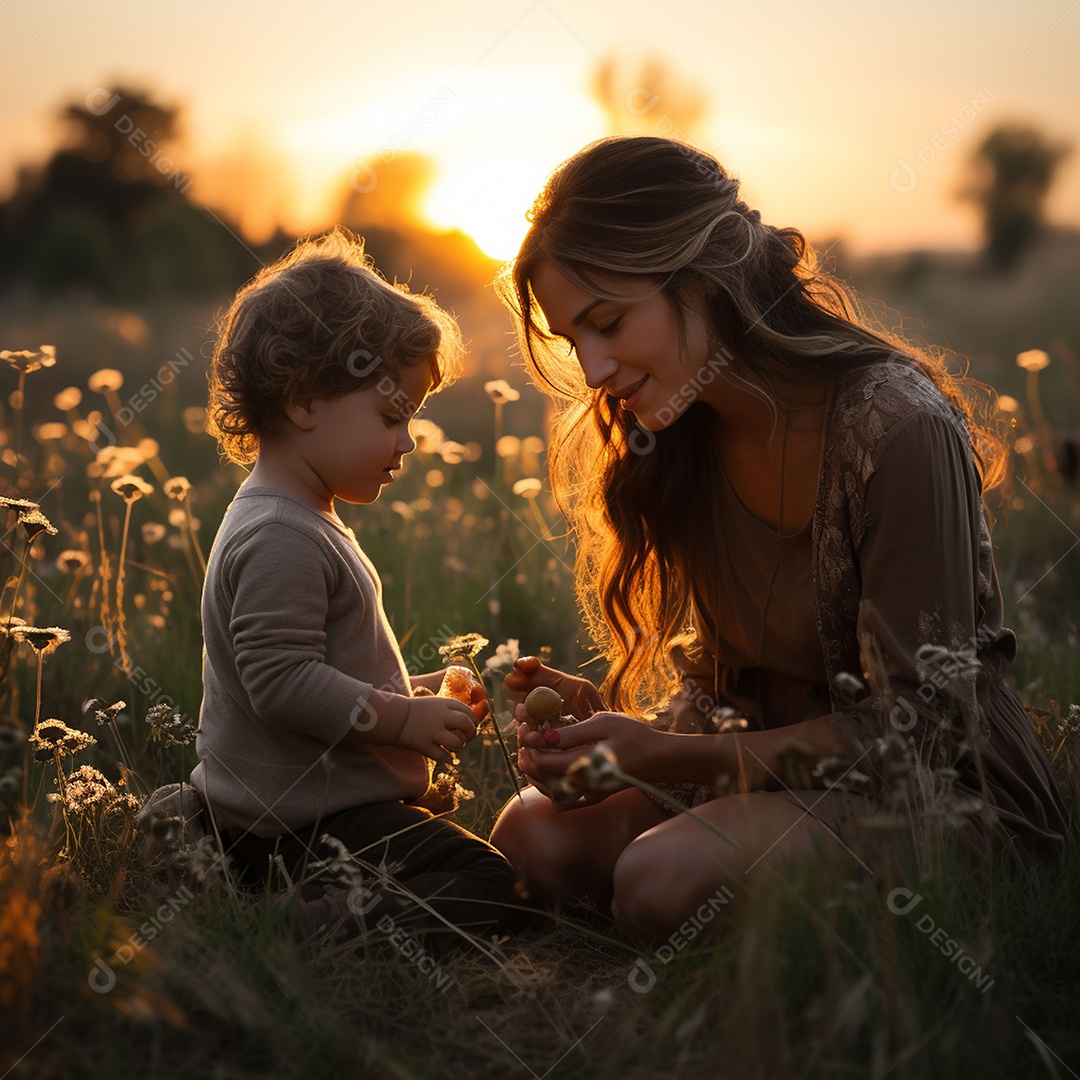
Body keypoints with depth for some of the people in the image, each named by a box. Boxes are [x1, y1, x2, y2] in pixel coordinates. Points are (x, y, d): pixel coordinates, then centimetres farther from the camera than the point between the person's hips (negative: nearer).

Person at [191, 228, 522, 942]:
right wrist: (402, 717, -21)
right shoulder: (279, 538, -20)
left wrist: (419, 694, 14)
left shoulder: (304, 523, 15)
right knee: (483, 889, -16)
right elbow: (281, 679, -26)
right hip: (303, 821, -11)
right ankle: (287, 932, -23)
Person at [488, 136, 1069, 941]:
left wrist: (668, 757, -24)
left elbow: (912, 725, -19)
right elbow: (727, 673, 7)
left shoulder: (897, 428, -24)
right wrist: (612, 716, -14)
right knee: (532, 837, -16)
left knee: (663, 876, -29)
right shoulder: (679, 434, -1)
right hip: (779, 760, 7)